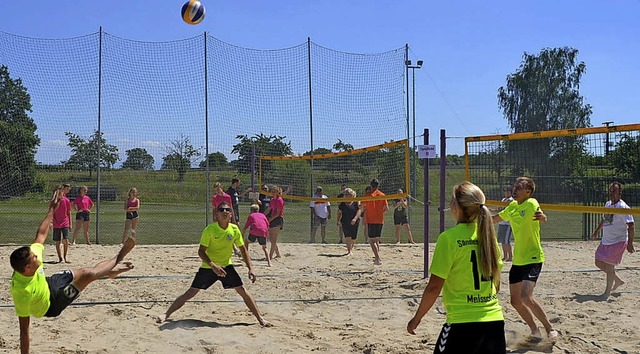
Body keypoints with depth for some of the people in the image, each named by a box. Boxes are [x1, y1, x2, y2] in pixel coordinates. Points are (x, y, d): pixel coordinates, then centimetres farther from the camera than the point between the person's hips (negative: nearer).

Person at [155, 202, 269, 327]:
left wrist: (250, 269, -4)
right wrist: (213, 266, -29)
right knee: (190, 293, -4)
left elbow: (243, 250, 3)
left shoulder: (234, 230, -7)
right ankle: (166, 314, 7)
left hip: (226, 266, 2)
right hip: (208, 267, -2)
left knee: (242, 291, -5)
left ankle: (260, 318, 7)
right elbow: (201, 251, -17)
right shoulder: (209, 229, -17)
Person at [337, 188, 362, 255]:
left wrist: (355, 218, -21)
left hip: (354, 223, -1)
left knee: (353, 237, 7)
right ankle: (348, 251, -9)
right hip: (345, 223, 1)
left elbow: (359, 211, -8)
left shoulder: (356, 202, -2)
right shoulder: (342, 203, 7)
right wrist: (338, 221, 4)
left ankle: (351, 248, 30)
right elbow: (339, 213, 11)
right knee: (347, 237, -10)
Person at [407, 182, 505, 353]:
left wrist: (416, 318, 2)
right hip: (495, 320, 6)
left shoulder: (449, 237, -12)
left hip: (463, 322, -6)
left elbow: (434, 287, -10)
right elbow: (496, 284, 14)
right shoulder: (488, 234, 6)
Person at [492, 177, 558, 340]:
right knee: (515, 301, 9)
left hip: (533, 259, -8)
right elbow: (496, 218, 25)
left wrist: (542, 217, -49)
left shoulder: (531, 204, -13)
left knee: (526, 297, -22)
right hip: (517, 260, 8)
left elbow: (541, 216, -30)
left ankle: (550, 328, -3)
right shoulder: (512, 207, 9)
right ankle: (535, 330, 27)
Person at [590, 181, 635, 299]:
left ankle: (608, 291, 9)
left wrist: (630, 244, -23)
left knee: (609, 265, -6)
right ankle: (617, 280, 30)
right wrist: (597, 231, 27)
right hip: (605, 240, 8)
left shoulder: (623, 207, -16)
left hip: (618, 241, -8)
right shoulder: (607, 204, 8)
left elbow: (631, 225, -19)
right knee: (599, 262, 12)